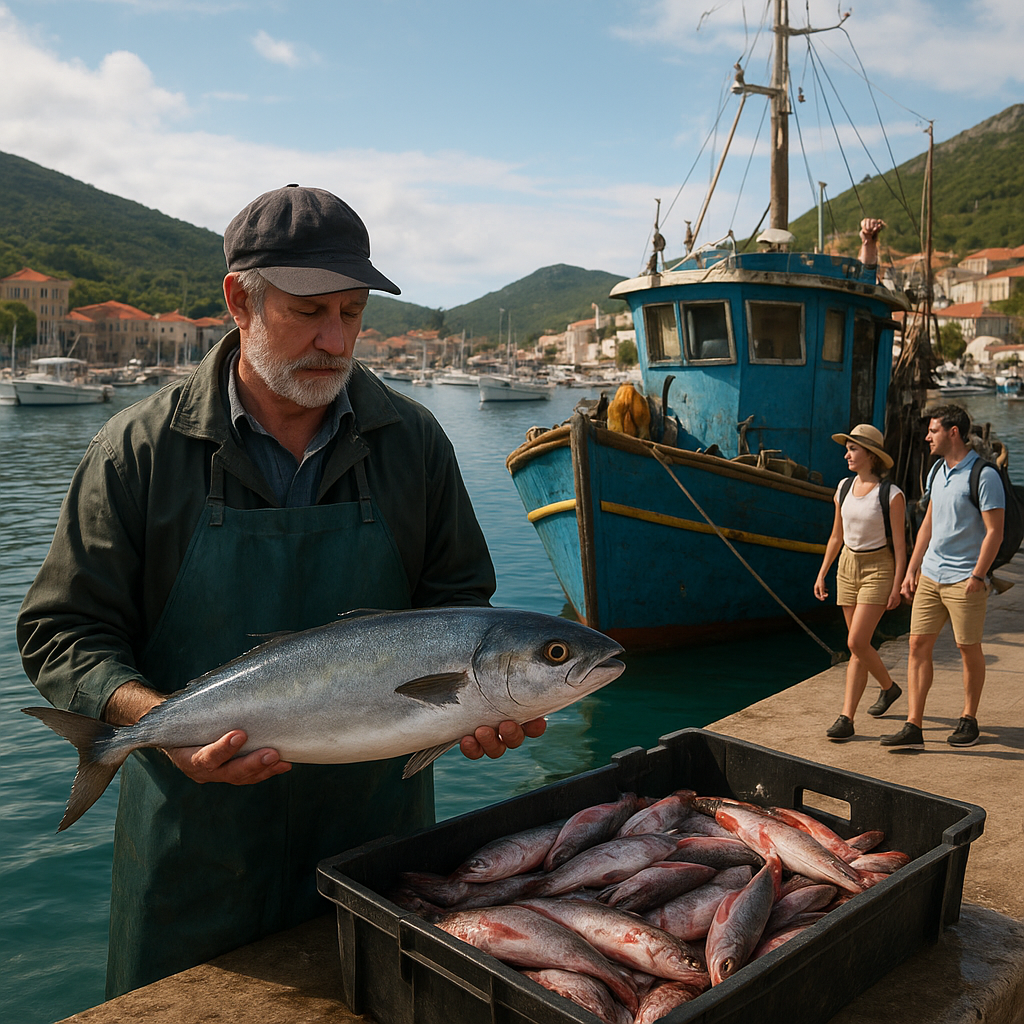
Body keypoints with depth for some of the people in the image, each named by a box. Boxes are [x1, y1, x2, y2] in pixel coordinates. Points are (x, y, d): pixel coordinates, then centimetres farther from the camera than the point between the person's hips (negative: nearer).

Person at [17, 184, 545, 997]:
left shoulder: (412, 441, -2)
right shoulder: (140, 450, -7)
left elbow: (457, 602, 5)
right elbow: (65, 629, -5)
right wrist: (160, 722, -22)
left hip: (377, 821, 2)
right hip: (198, 836, -1)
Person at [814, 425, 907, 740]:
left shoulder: (891, 495, -12)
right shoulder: (844, 488, 4)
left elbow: (899, 544, -9)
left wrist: (897, 587, -12)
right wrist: (821, 574, 11)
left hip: (878, 569, -6)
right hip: (848, 567, 6)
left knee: (856, 643, -13)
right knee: (859, 645, 11)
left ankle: (846, 718, -6)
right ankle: (889, 687, 38)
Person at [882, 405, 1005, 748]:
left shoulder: (984, 475, -11)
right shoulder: (938, 471, 12)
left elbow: (995, 531, -13)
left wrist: (977, 576, -18)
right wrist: (912, 569, 15)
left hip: (964, 580, -7)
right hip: (930, 576, 7)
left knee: (969, 650, 6)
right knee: (918, 645, 1)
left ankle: (969, 720, 24)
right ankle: (913, 727, 3)